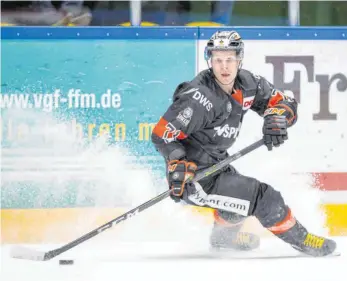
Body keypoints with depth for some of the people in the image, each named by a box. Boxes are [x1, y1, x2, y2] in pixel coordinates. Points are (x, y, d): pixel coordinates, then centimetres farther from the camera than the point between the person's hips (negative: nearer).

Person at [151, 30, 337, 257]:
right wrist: (178, 167, -39)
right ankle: (301, 240, 4)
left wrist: (276, 118, -17)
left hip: (214, 164, 9)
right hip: (194, 177, -9)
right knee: (263, 198, -15)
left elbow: (286, 103, 5)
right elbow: (162, 134, -26)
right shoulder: (200, 98, -27)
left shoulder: (247, 84, -4)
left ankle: (223, 236, 59)